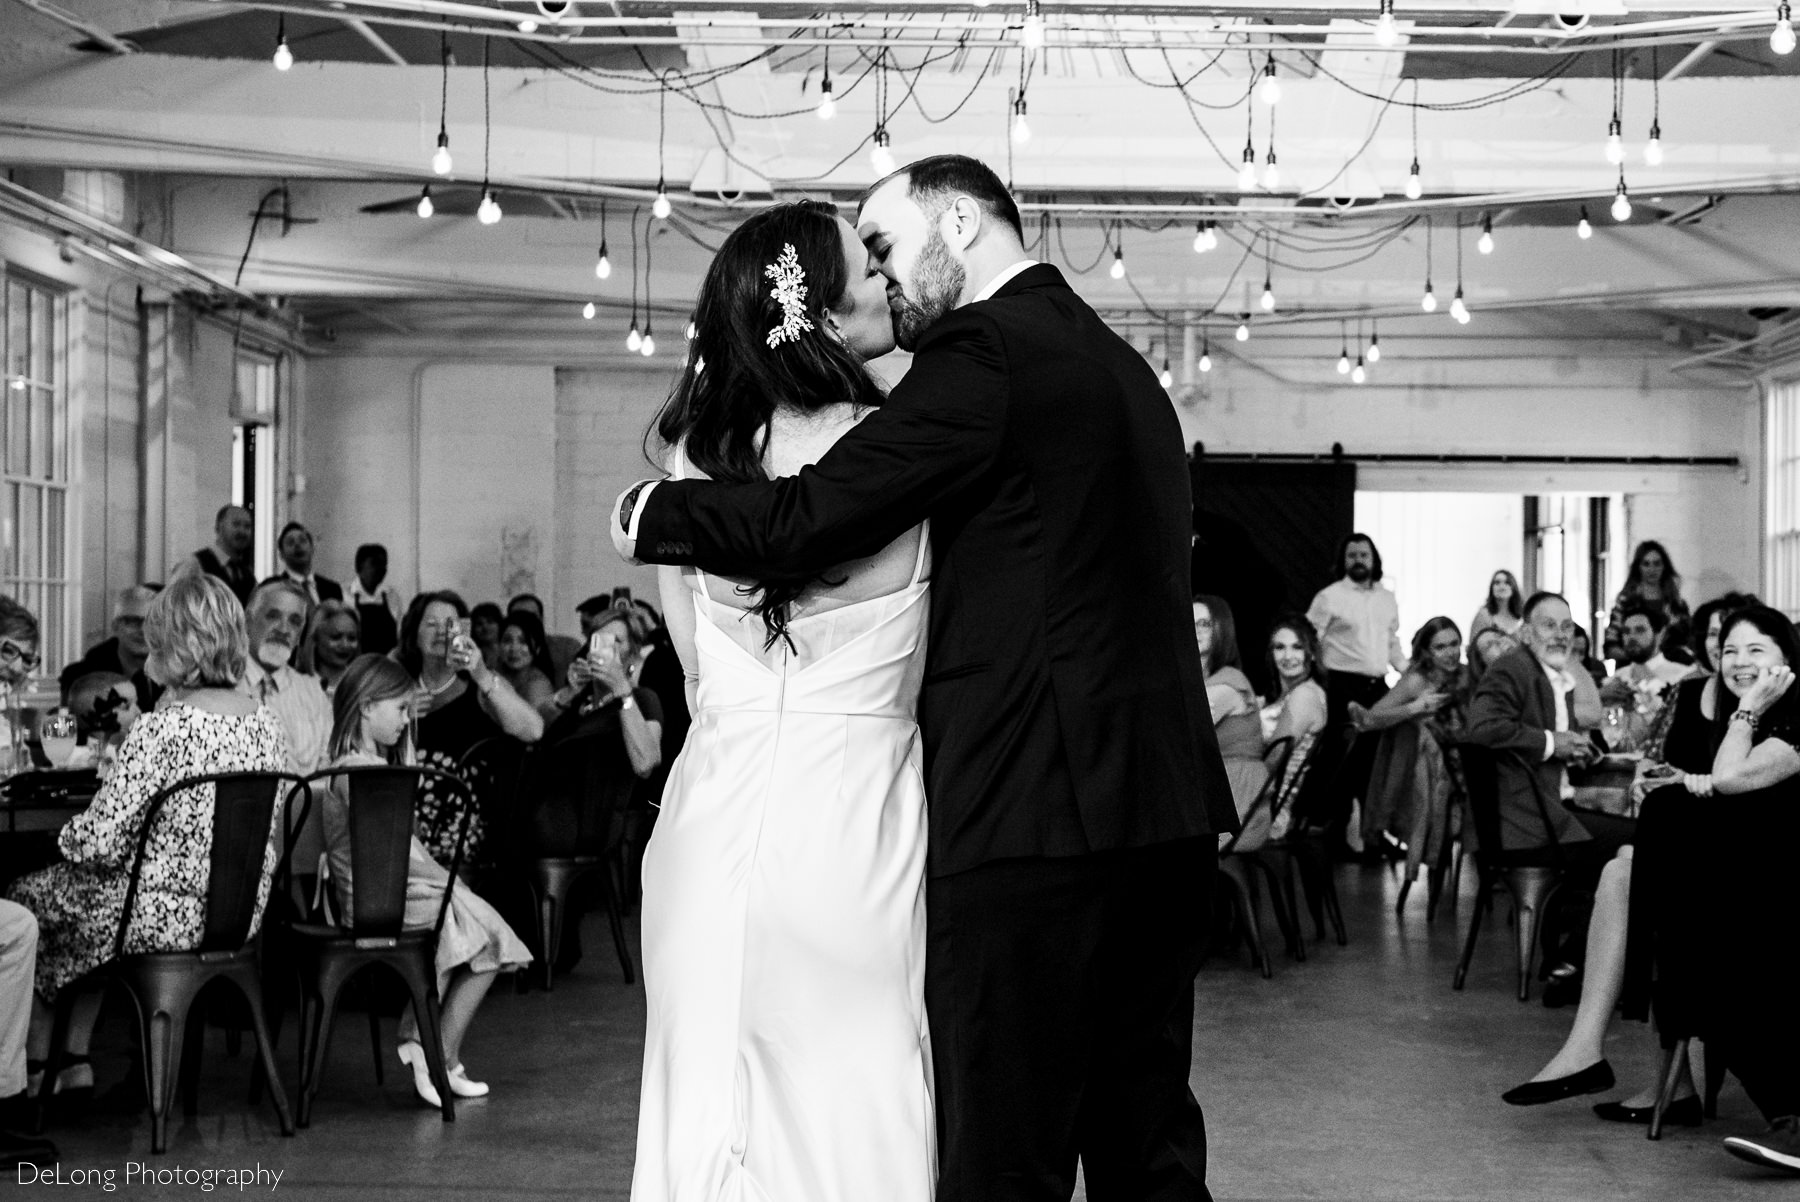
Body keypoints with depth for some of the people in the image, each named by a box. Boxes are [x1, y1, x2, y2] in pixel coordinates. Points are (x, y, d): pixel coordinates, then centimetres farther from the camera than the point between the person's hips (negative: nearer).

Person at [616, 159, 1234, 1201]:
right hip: (1169, 812, 9)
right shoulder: (1127, 368, 17)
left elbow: (804, 521, -15)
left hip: (1032, 813, -8)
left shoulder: (987, 352, -10)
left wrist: (651, 515, 0)